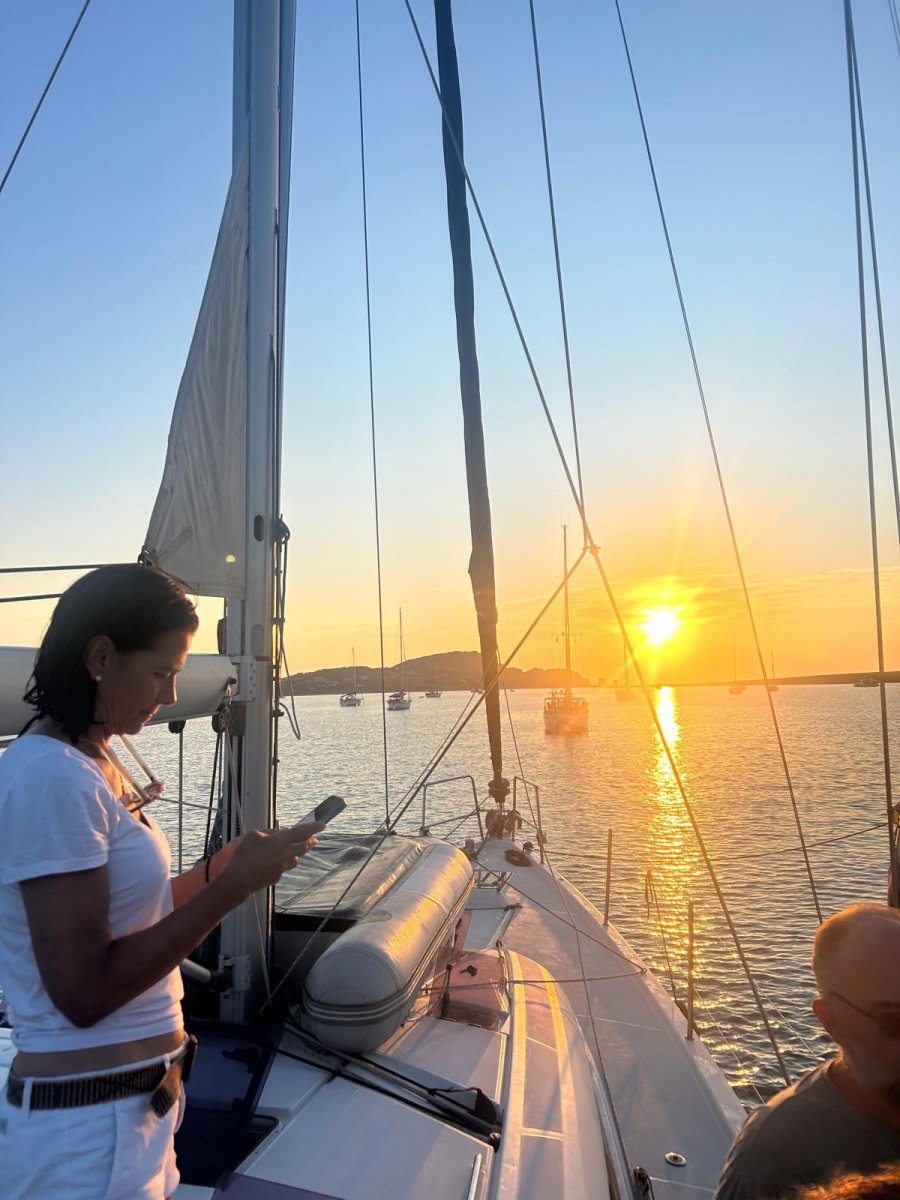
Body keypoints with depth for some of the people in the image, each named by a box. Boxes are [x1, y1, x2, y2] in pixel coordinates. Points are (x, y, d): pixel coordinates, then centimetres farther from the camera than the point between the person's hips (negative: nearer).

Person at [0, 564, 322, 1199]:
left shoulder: (91, 763, 6)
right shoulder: (51, 777, -23)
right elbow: (83, 992, -24)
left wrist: (229, 864, 0)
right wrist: (231, 886, -22)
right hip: (87, 1131, -8)